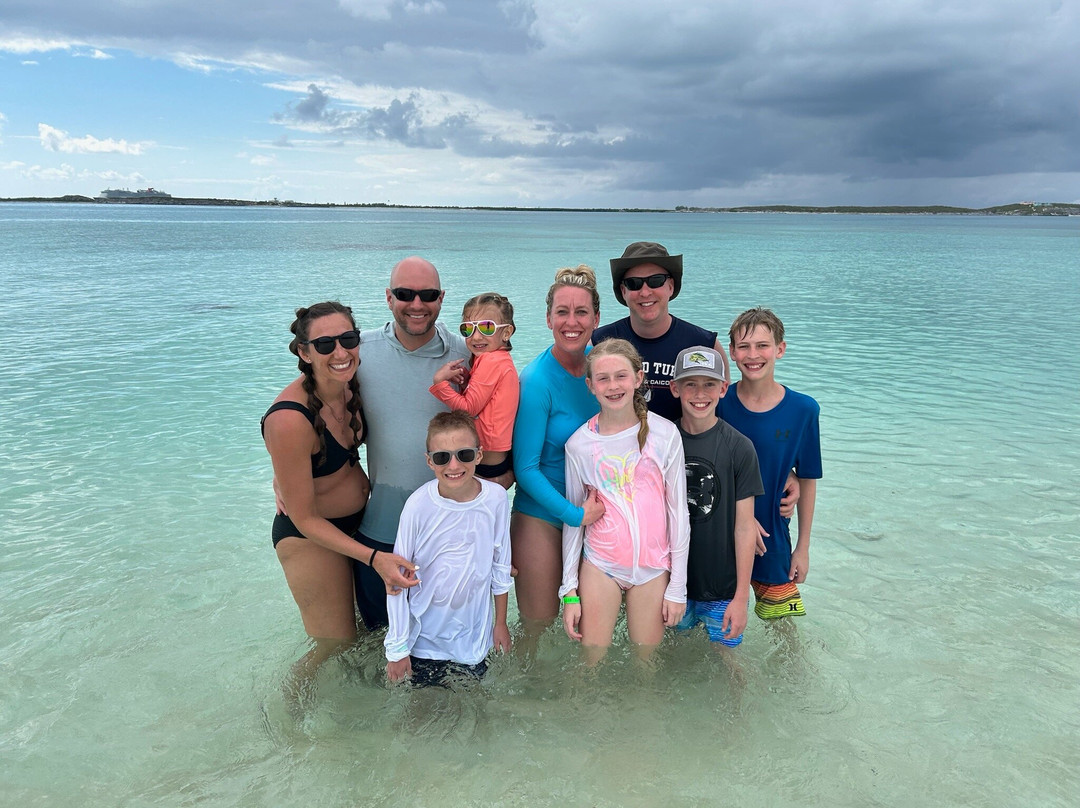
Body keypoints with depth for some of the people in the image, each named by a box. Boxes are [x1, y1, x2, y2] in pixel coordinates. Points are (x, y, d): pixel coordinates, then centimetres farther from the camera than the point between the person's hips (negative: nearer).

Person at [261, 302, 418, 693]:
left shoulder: (349, 387, -10)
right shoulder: (289, 419, -33)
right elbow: (304, 518, -25)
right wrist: (373, 558, -29)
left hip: (355, 521, 8)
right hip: (309, 537, -7)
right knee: (337, 644, 6)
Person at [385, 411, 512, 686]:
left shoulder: (495, 498, -15)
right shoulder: (419, 505, -21)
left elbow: (500, 566, 0)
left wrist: (500, 622, 9)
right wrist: (397, 648, -7)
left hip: (474, 634, 2)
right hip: (425, 639, -2)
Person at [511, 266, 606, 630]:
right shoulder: (536, 379, -19)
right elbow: (525, 468, -16)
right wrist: (574, 514, -19)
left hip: (591, 514, 5)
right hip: (541, 517, -5)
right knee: (539, 630, 10)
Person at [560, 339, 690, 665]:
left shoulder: (665, 434, -6)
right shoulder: (579, 444, -4)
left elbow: (679, 512, -2)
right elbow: (573, 518, 3)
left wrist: (678, 586, -1)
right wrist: (569, 590, 2)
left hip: (653, 567, 0)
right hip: (600, 564, 0)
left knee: (646, 663, 10)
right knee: (592, 665, 5)